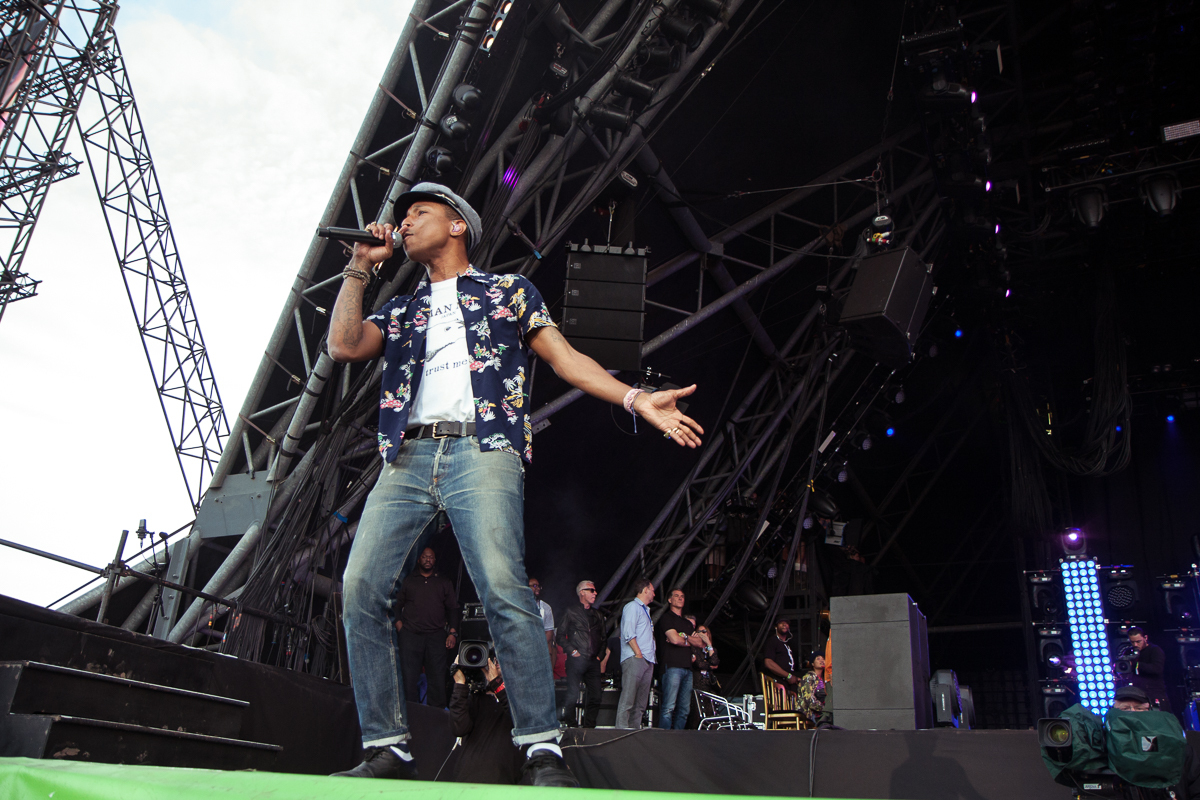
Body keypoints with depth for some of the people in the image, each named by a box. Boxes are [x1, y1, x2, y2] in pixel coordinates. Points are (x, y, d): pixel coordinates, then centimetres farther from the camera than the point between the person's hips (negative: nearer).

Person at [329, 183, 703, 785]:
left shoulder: (508, 290, 21)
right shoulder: (400, 311, 29)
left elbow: (564, 357, 13)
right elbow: (343, 345, 11)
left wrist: (636, 398, 0)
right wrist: (361, 266, 20)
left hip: (482, 451, -4)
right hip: (407, 459, 4)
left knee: (503, 588, -23)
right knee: (360, 588, -12)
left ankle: (541, 748, -18)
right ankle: (387, 749, -5)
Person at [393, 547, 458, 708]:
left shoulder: (444, 582, 15)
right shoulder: (408, 581, 14)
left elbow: (452, 608, 14)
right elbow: (397, 605, 15)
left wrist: (452, 632, 4)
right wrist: (399, 626, 0)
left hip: (436, 636, 0)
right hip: (410, 635, 0)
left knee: (437, 676, -4)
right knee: (409, 676, -5)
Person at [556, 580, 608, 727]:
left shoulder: (598, 615, 21)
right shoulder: (571, 612, 6)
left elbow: (603, 637, 23)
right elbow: (562, 635, 1)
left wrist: (601, 654, 9)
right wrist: (572, 651, -9)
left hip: (593, 661, 5)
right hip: (577, 660, -4)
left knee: (595, 696, -1)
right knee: (573, 696, -7)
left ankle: (589, 728, 7)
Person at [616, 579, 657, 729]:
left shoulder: (645, 610, 26)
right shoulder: (632, 606, -2)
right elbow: (628, 634, -13)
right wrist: (638, 654, -17)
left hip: (647, 661, 9)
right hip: (634, 660, -9)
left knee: (641, 704, 6)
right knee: (627, 701, -12)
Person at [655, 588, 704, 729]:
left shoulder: (688, 623, 26)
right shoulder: (666, 618, 4)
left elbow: (699, 642, 16)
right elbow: (674, 639, -10)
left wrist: (684, 637, 0)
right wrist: (688, 642, 9)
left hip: (687, 667, 7)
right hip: (672, 666, -7)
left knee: (684, 709, 3)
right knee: (668, 707, -14)